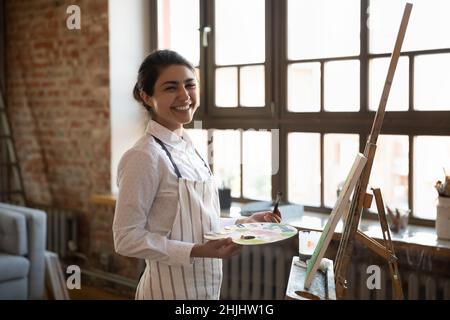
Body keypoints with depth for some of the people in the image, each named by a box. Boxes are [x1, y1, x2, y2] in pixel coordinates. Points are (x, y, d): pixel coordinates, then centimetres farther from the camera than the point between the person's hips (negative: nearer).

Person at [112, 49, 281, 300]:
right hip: (170, 290, -7)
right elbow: (127, 239, -19)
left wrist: (244, 223, 4)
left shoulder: (188, 148, 5)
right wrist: (197, 251, -25)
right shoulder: (144, 157, -18)